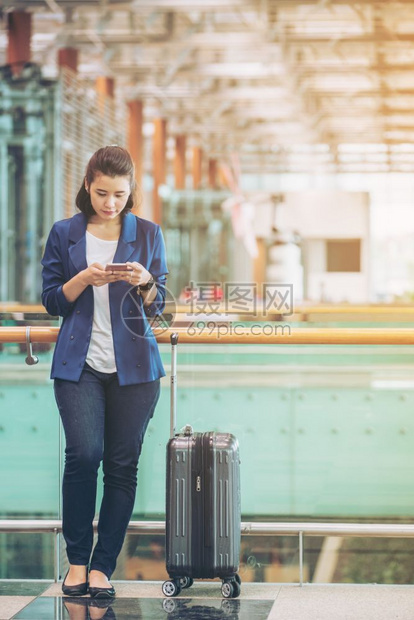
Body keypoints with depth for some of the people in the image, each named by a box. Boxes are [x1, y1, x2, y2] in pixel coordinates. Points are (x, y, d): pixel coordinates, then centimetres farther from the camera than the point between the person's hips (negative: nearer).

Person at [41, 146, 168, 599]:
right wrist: (84, 279, -12)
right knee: (84, 453, -16)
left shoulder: (148, 234, 8)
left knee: (122, 463, -1)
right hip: (79, 364, -1)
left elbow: (156, 306, 9)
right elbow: (51, 301, 6)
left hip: (134, 365, 1)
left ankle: (102, 567, 7)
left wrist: (144, 283, -13)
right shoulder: (64, 234, 7)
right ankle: (77, 559, -1)